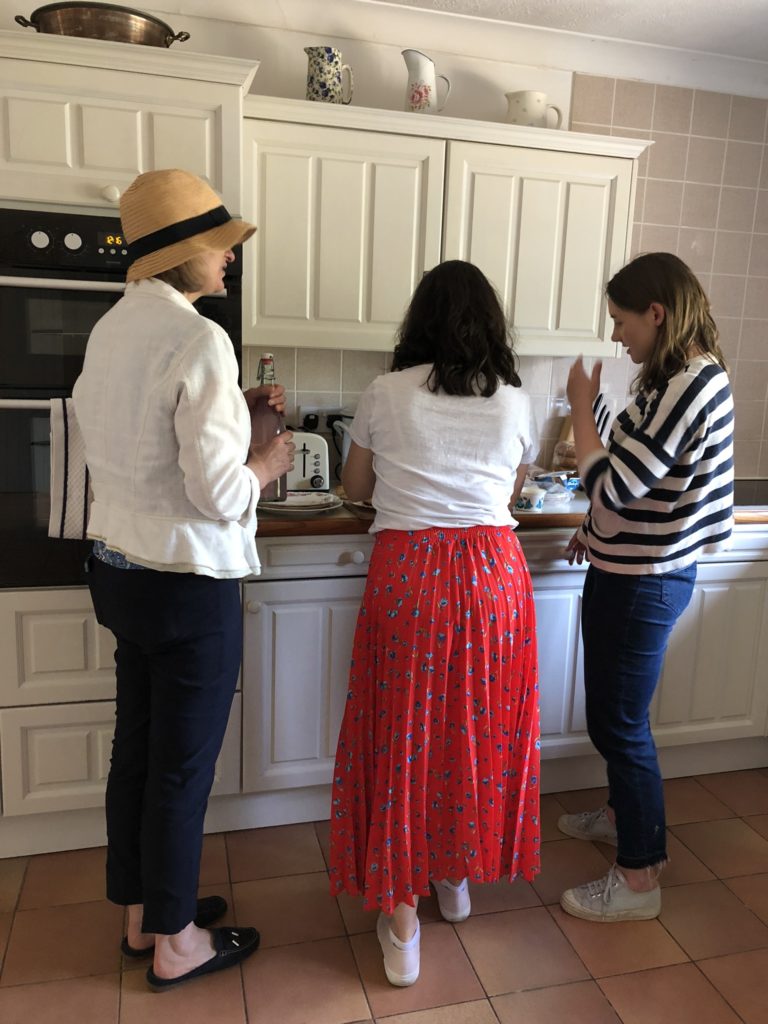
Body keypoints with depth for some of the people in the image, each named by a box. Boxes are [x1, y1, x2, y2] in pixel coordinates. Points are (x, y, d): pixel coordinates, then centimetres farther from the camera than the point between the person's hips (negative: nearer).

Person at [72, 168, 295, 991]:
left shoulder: (113, 327, 7)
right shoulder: (197, 337, -20)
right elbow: (220, 495, -22)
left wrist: (234, 409, 13)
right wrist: (268, 461, -3)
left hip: (121, 570, 9)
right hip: (188, 584, -8)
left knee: (135, 750, 19)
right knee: (183, 765, 8)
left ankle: (141, 914, 39)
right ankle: (174, 943, 28)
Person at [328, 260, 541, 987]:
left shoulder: (385, 394, -1)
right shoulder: (515, 402, 5)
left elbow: (355, 489, 10)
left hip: (408, 572, -2)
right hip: (492, 571, 3)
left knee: (403, 734, 9)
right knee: (478, 727, 17)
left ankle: (402, 916, 18)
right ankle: (458, 877, 37)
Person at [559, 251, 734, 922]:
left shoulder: (690, 387, -22)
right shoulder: (684, 378, 8)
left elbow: (612, 485, -26)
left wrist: (583, 407, -15)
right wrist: (598, 530, 12)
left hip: (643, 583, -10)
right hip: (631, 569, 10)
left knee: (620, 723, 3)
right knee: (612, 714, 23)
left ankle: (639, 878, 21)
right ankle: (626, 813, 45)